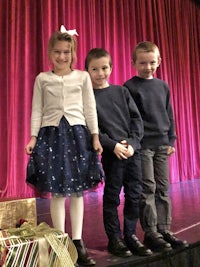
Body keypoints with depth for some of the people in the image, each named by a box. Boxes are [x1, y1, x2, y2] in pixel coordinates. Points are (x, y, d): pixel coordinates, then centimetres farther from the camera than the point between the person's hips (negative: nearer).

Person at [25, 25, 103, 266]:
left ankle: (77, 242, 14)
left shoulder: (83, 77, 8)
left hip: (78, 132, 1)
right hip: (52, 133, 0)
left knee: (77, 190, 3)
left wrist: (95, 137, 1)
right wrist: (33, 137, -2)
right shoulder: (42, 78, 8)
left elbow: (90, 109, 6)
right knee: (57, 191, 1)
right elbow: (37, 110, 6)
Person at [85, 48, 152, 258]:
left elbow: (137, 119, 6)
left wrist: (132, 143, -8)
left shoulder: (122, 91, 10)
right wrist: (113, 145, -17)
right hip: (111, 153, -4)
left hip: (133, 150, 4)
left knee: (134, 195, 9)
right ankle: (114, 239, 20)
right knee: (112, 197, 5)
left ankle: (130, 235, 25)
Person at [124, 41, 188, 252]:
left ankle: (164, 230, 19)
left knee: (163, 189, 9)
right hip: (142, 145, -5)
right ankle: (150, 233, 8)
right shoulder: (130, 87, -3)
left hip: (161, 144, 5)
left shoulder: (163, 86, 12)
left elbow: (169, 115, 16)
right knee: (147, 189, -2)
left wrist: (171, 140, 11)